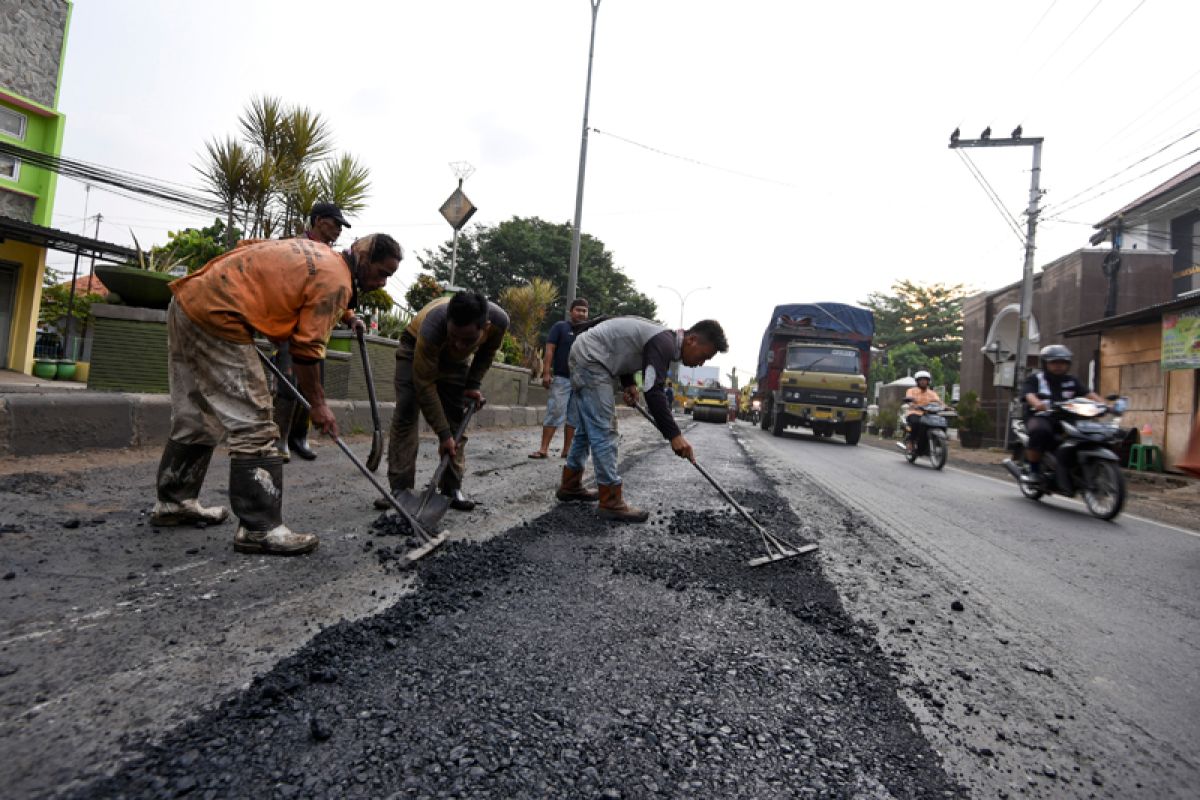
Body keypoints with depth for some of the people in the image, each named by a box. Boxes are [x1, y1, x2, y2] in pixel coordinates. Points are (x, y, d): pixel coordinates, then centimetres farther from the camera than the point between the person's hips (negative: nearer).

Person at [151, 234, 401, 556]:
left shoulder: (316, 252, 16)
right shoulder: (336, 281, -11)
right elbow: (307, 349, -13)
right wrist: (318, 404, -3)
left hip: (188, 301, 10)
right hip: (216, 316, -10)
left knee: (196, 420, 20)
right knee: (253, 426, -9)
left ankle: (174, 502, 34)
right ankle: (259, 528, -6)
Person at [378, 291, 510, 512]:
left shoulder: (499, 321, -34)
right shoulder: (433, 325, -45)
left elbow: (487, 350, -7)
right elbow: (424, 384, -36)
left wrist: (473, 384, -14)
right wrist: (443, 433, -33)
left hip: (456, 359, 3)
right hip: (416, 347, -3)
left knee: (456, 419, -4)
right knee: (405, 414, -14)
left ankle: (452, 489, 3)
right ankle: (399, 489, -10)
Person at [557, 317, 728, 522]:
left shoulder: (664, 340, 11)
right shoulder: (664, 343, -20)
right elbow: (653, 392, -28)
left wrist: (628, 384, 4)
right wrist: (674, 435, -27)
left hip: (584, 359, 11)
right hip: (590, 360, -11)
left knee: (588, 429, 16)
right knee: (603, 433, -10)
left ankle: (570, 487, 27)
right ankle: (612, 503, -5)